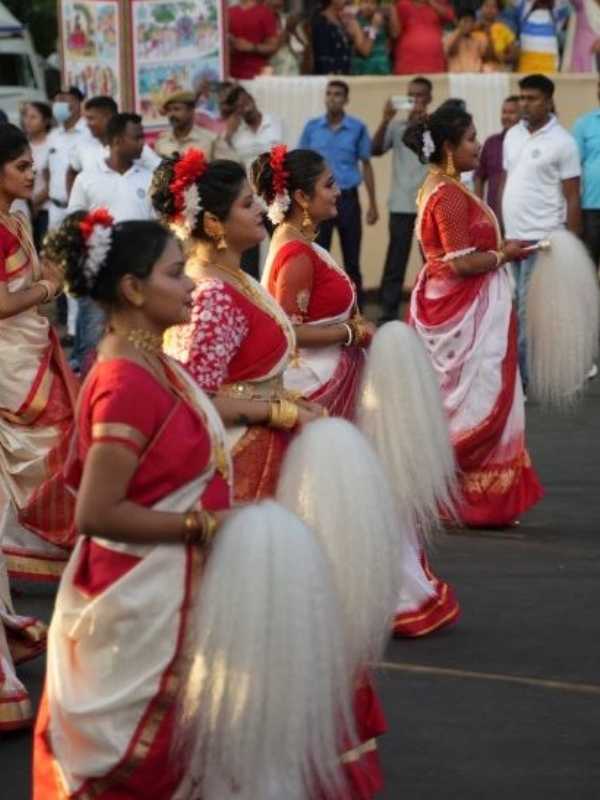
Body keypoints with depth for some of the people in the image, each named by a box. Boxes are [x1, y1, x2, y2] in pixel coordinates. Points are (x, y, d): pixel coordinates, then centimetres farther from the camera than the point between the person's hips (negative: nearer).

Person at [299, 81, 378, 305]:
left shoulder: (358, 128, 0)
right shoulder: (312, 127, 3)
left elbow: (366, 165, 5)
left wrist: (373, 205, 4)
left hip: (347, 198, -1)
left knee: (352, 259, 5)